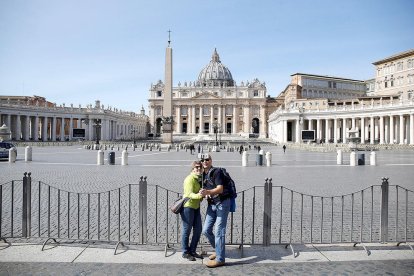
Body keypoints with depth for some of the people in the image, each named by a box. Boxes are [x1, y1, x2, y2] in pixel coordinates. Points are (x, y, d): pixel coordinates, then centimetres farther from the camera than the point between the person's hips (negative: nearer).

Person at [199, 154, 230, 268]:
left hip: (222, 203, -7)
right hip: (211, 204, 8)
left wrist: (207, 192, -40)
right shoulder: (203, 175, 8)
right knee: (206, 230, 8)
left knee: (219, 231, -6)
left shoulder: (217, 172, -14)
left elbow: (220, 189, -24)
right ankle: (218, 249, 29)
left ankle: (220, 259, 5)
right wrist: (203, 194, -5)